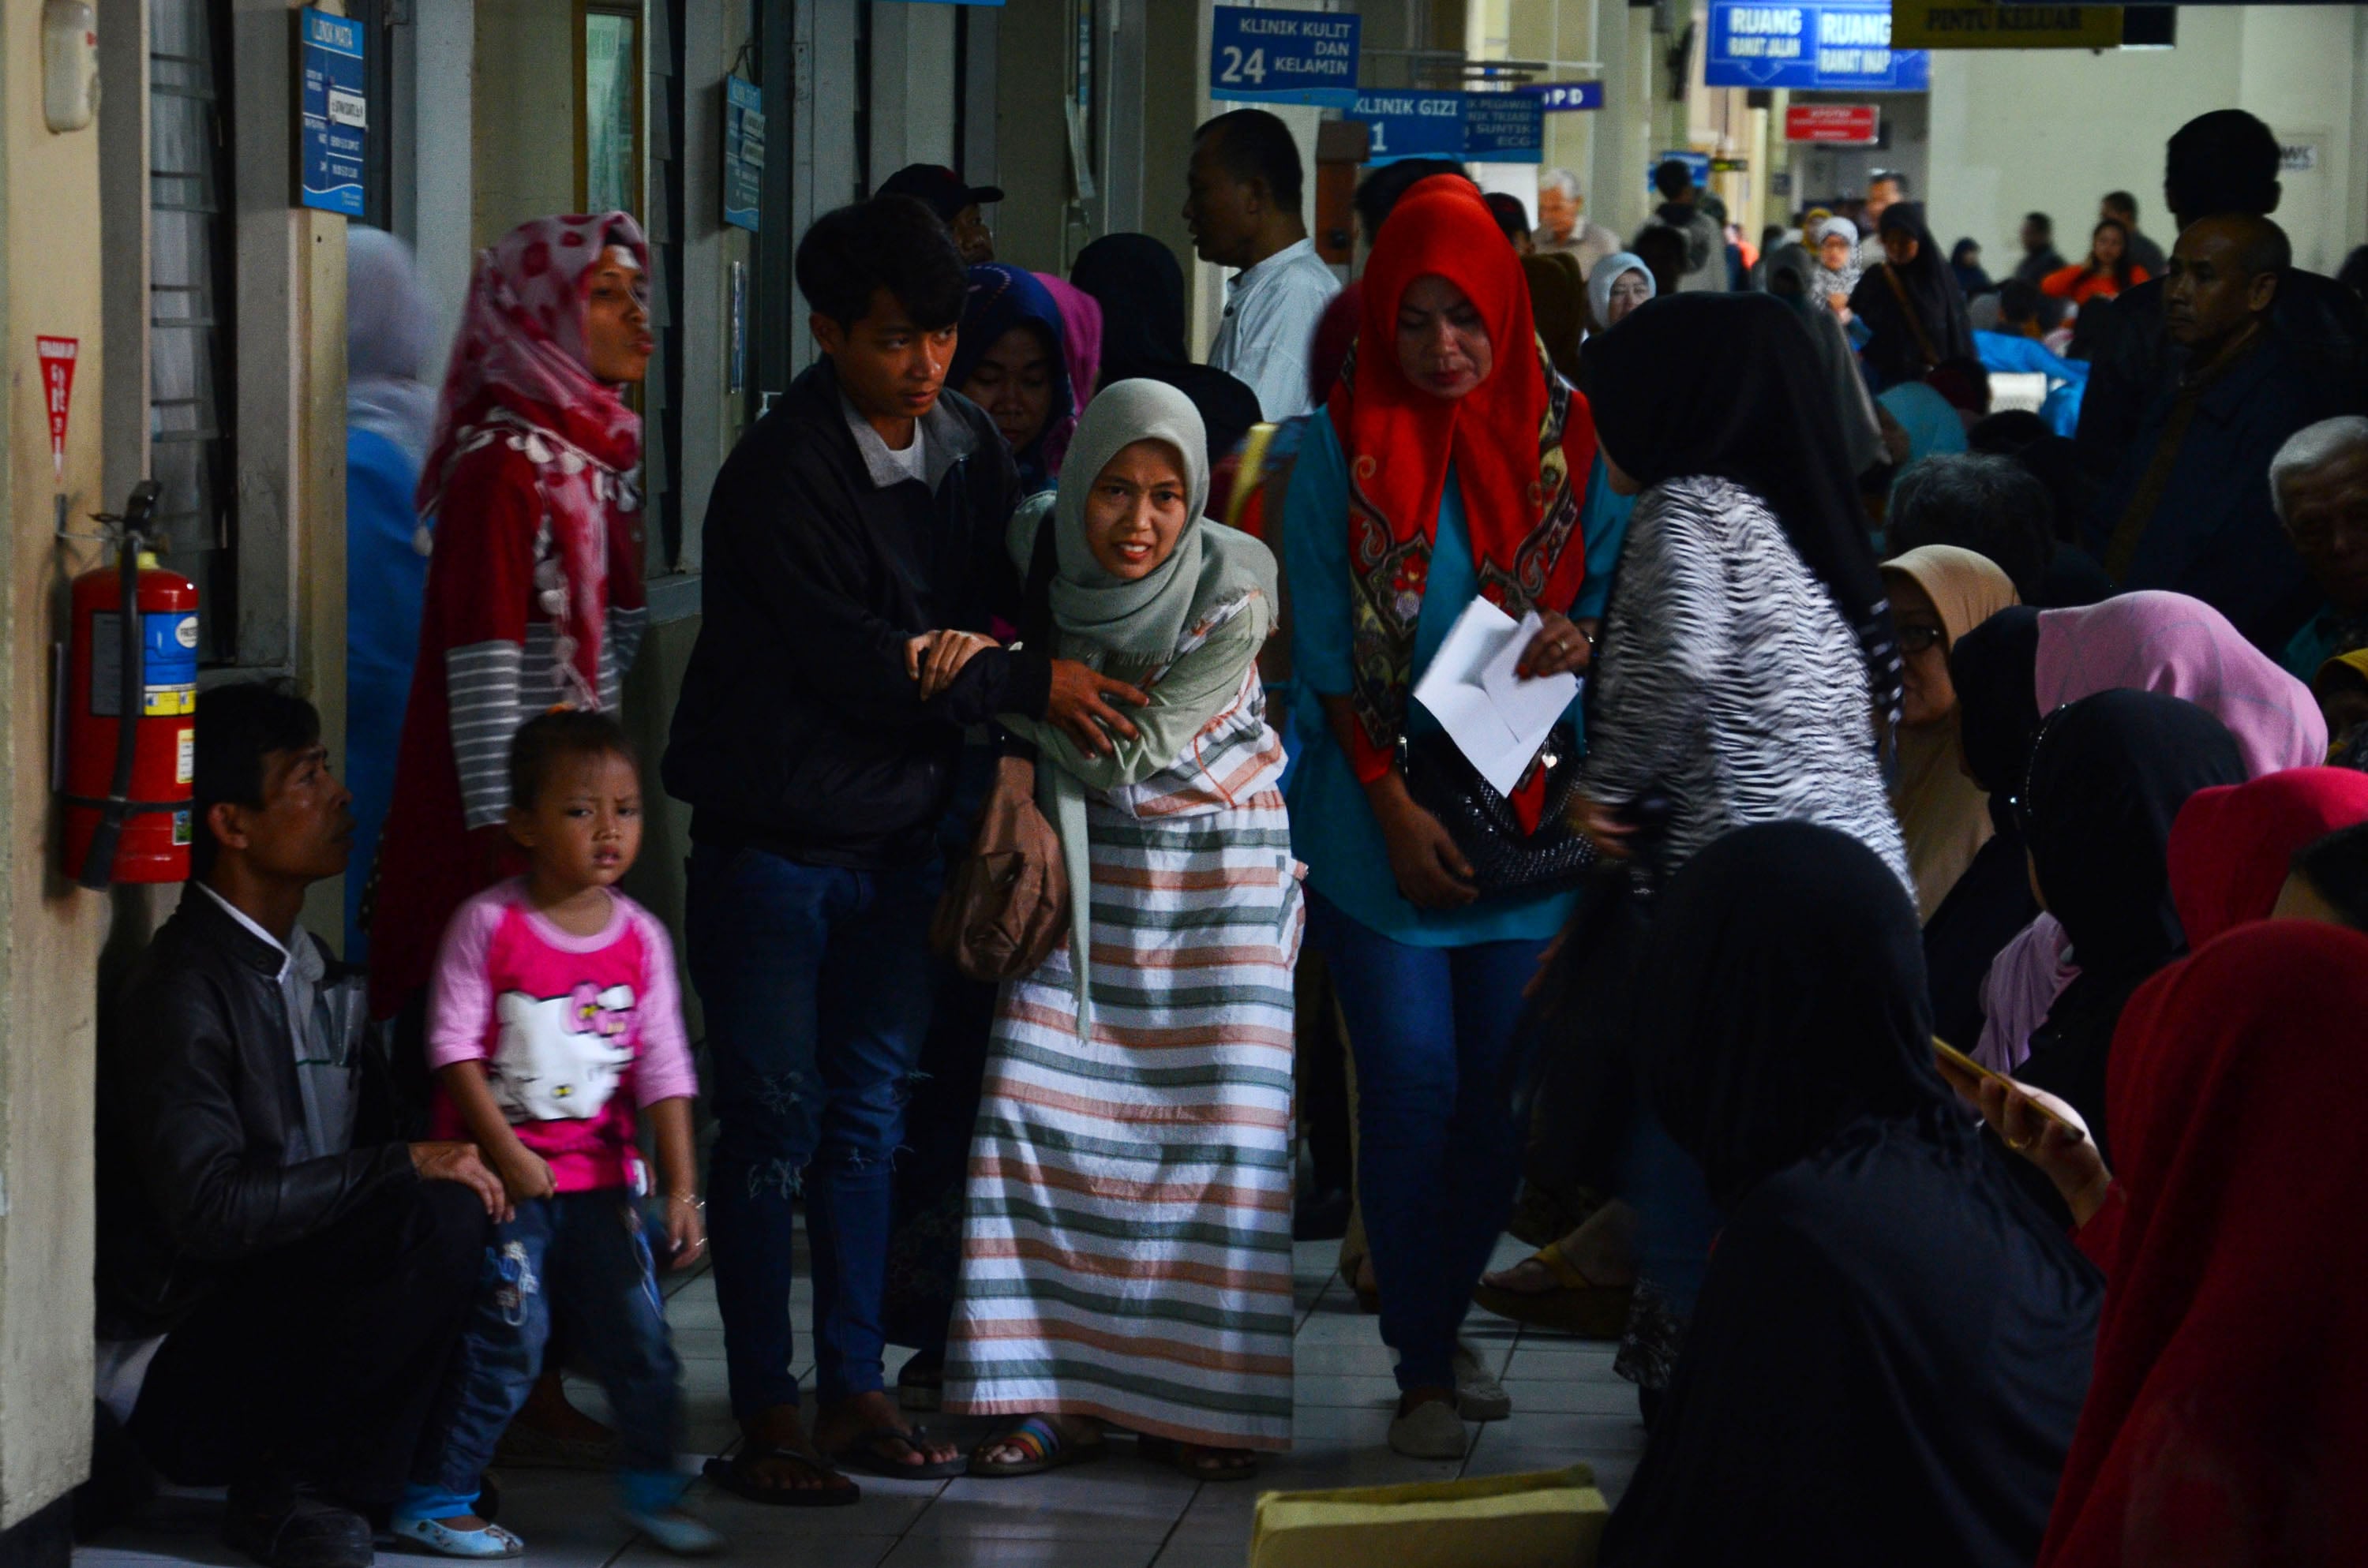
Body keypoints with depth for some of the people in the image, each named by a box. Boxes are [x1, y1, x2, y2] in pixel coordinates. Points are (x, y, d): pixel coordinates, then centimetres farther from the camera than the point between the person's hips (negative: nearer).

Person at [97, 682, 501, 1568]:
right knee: (439, 1219, -26)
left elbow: (369, 1135, 16)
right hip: (172, 1372, -9)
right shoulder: (180, 992, -16)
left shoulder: (311, 971, 15)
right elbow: (207, 1205, -26)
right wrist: (406, 1168, -24)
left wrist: (455, 1163, -5)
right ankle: (290, 1492, -13)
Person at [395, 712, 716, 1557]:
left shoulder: (639, 935, 2)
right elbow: (455, 1048, -10)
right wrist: (506, 1152, -16)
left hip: (600, 1172, 4)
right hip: (502, 1171, -4)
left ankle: (651, 1485, 24)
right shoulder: (488, 925, -9)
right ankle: (432, 1501, 4)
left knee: (637, 1330, 5)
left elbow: (664, 1067, 3)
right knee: (508, 1337, -7)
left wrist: (681, 1187, -2)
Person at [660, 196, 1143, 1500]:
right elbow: (849, 660, -19)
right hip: (772, 839, -6)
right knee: (772, 1119, -2)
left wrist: (973, 650, -14)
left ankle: (854, 1388, 19)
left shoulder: (964, 442, 4)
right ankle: (764, 1411, 5)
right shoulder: (782, 471, -16)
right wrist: (1028, 683, -18)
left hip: (898, 830, 6)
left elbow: (1004, 598, 10)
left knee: (867, 1111, 11)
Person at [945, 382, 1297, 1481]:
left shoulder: (1234, 589, -22)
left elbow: (1133, 755, -23)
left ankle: (1207, 1399, 6)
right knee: (1035, 1098, -5)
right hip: (1085, 858, 3)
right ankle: (1054, 1391, 3)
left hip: (1221, 862, -3)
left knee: (1225, 1113, -6)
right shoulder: (1034, 546, -11)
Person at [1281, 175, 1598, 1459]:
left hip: (1527, 809, 2)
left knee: (1502, 1091, 4)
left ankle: (1444, 1321, 24)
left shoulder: (1562, 432, 3)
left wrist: (1585, 635, -17)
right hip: (1380, 811, -2)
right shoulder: (1342, 443, 1)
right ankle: (1421, 1371, 6)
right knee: (1411, 1087, -5)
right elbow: (1324, 643, 0)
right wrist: (1391, 802, -9)